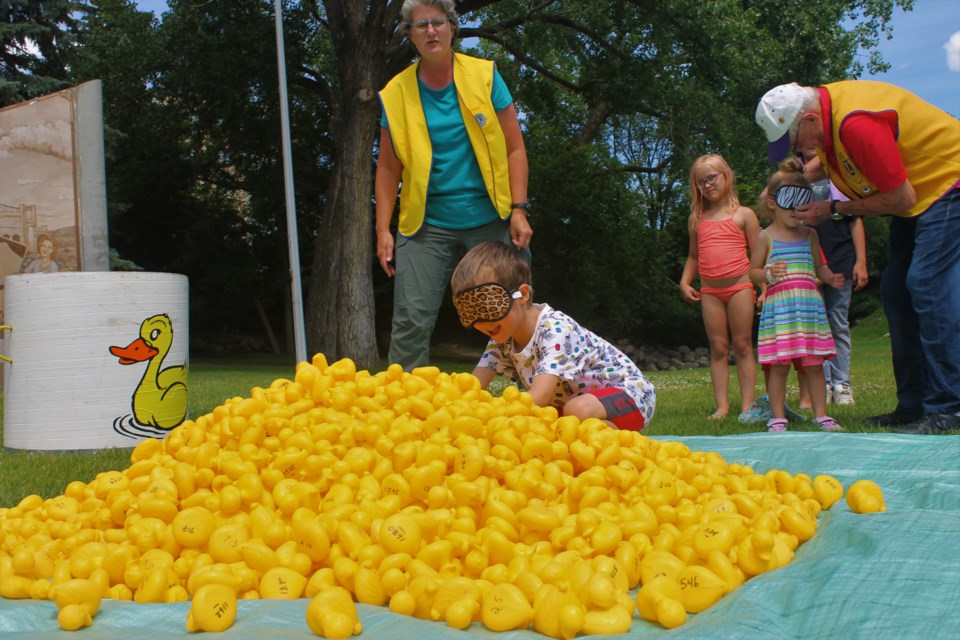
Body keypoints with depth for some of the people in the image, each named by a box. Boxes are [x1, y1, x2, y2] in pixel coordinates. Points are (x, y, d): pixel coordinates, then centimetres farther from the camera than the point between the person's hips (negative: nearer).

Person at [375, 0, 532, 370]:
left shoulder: (484, 76, 1)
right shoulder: (396, 93, 2)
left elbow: (514, 148, 1)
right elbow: (388, 167, 6)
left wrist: (518, 210, -8)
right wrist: (383, 230, -2)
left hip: (491, 219, 0)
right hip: (427, 225, 1)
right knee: (411, 320, -5)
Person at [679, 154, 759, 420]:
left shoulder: (743, 214, 2)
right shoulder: (696, 219, 11)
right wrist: (685, 281, 6)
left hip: (740, 287, -3)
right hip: (710, 291, 3)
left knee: (742, 345, 1)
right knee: (718, 348, 3)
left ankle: (747, 404, 3)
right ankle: (722, 405, 4)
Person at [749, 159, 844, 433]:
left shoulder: (809, 235, 15)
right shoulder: (765, 237, 3)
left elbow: (818, 265, 22)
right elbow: (753, 270, 4)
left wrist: (830, 277, 2)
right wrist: (768, 274, -16)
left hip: (810, 305, 4)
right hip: (778, 307, -4)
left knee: (814, 364, 5)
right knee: (779, 364, -5)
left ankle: (821, 414, 13)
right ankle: (777, 417, 4)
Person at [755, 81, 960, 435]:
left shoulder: (856, 123, -33)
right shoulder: (820, 104, -4)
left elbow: (901, 198, -26)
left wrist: (833, 210, -19)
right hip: (916, 191, 10)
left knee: (929, 286, -19)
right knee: (896, 292, 6)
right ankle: (913, 405, 10)